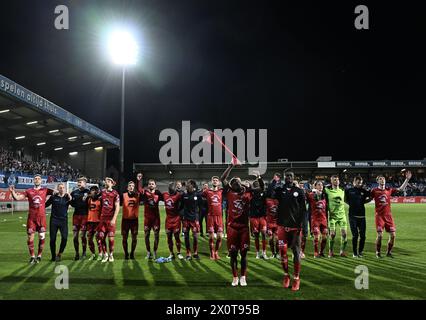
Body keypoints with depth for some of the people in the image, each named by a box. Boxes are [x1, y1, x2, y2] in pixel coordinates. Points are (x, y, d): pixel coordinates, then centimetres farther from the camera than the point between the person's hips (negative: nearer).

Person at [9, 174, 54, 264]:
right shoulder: (29, 191, 6)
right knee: (30, 238, 3)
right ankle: (32, 257, 17)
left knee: (42, 237, 2)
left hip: (41, 217, -1)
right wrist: (12, 191, -11)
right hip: (31, 218, 1)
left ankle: (39, 256, 18)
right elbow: (17, 198, 3)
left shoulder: (45, 190, 3)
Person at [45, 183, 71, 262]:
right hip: (54, 220, 0)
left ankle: (59, 254, 6)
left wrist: (70, 199, -12)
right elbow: (45, 205, 11)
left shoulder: (67, 197, 4)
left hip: (63, 220, 0)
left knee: (64, 238, -13)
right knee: (52, 239, 4)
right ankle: (53, 256, 21)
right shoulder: (53, 197, 2)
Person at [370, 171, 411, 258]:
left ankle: (389, 252, 20)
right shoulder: (374, 191, -1)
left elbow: (401, 189, 12)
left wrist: (407, 179, 7)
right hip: (379, 215, -4)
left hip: (388, 215, 4)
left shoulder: (389, 190, 8)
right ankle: (378, 253, 9)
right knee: (380, 235, -9)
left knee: (393, 235, 1)